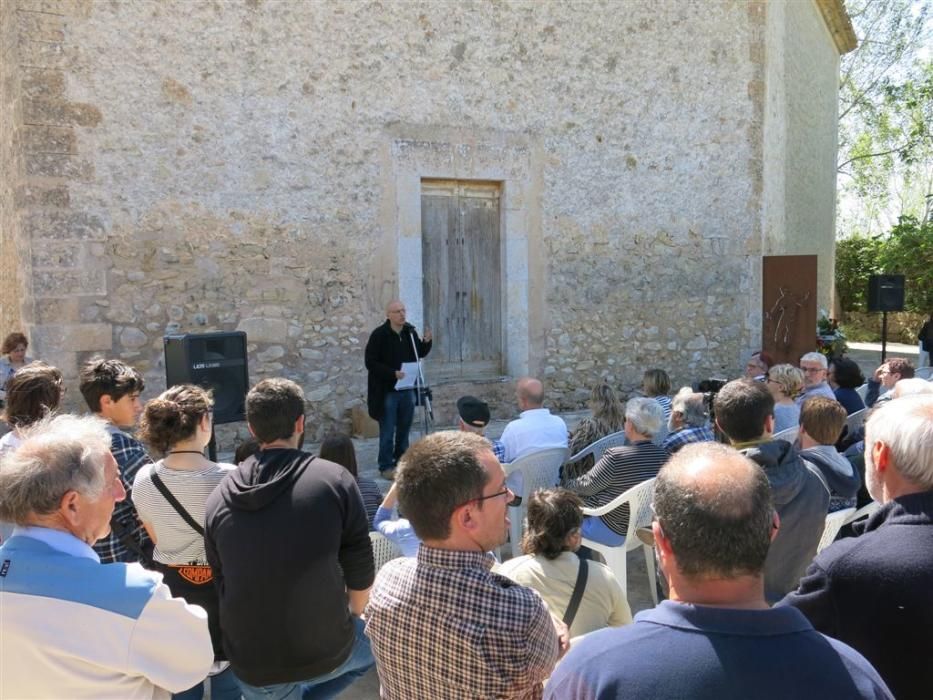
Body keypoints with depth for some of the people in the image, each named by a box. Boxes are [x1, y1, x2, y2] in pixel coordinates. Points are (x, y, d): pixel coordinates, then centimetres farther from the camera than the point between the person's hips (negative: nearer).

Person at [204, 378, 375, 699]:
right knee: (374, 641, 28)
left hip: (250, 662, 3)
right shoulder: (334, 480, -13)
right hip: (327, 650, -2)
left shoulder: (218, 498, -3)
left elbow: (222, 584, 8)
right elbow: (360, 573, -6)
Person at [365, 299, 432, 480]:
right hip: (387, 391, -6)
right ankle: (386, 467, 11)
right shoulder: (379, 335, -13)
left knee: (404, 429, 14)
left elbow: (420, 354, 15)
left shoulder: (410, 332, 4)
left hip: (407, 389, 6)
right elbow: (371, 363, -13)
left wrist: (426, 342, -5)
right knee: (388, 431, 1)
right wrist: (393, 373, -23)